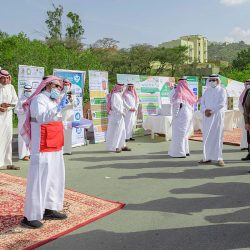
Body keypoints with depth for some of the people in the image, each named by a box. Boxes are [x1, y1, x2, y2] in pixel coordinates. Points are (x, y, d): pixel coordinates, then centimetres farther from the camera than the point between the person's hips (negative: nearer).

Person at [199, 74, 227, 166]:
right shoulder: (207, 91, 16)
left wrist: (211, 110, -15)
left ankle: (219, 158, 0)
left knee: (217, 136, -5)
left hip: (217, 116, -4)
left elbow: (222, 103, -9)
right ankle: (207, 157, 9)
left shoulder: (222, 90, 2)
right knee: (207, 137, 3)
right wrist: (205, 110, -11)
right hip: (207, 117, 4)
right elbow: (202, 102, 8)